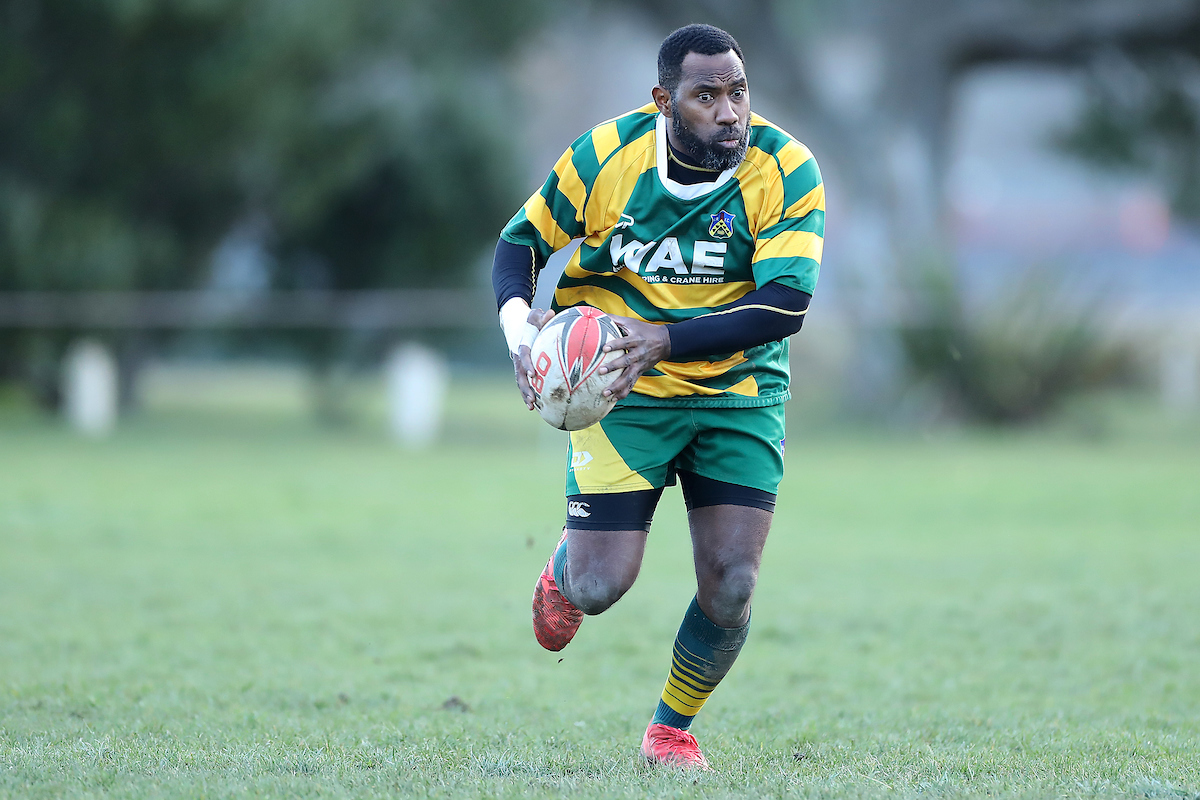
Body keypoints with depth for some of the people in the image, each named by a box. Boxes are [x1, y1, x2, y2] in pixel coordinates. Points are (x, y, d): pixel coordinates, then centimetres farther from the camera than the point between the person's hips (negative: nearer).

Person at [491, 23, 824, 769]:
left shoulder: (786, 170, -16)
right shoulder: (604, 156, -12)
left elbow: (785, 306, -23)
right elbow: (522, 240, 2)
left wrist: (664, 338, -34)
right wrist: (519, 322, -19)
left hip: (741, 393, 0)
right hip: (623, 394, 0)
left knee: (730, 587, -11)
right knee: (598, 588, -9)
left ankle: (673, 729, 18)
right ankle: (564, 565, 32)